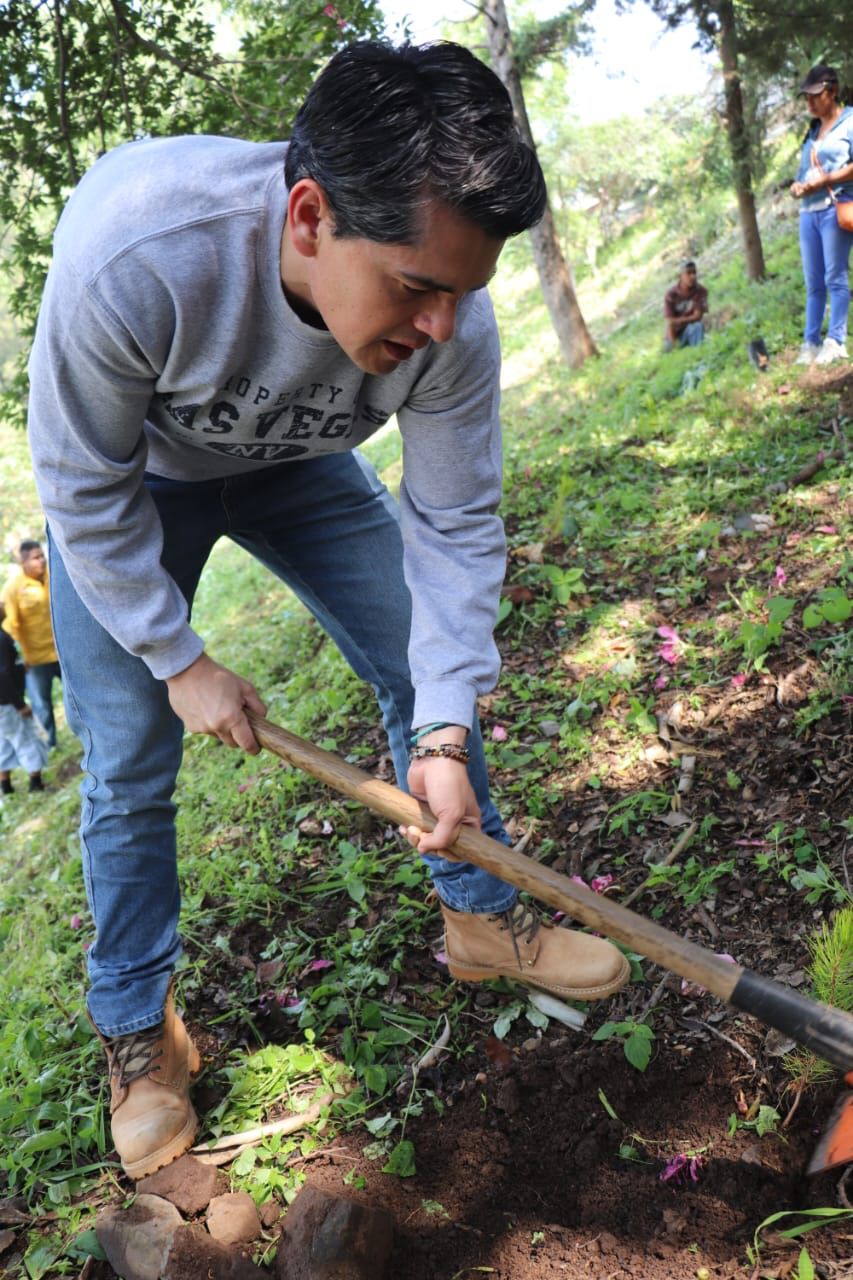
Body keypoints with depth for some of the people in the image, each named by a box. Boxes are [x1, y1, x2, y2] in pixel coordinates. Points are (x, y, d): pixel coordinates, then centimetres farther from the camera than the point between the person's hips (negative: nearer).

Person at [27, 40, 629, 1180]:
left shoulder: (450, 322, -30)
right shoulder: (130, 254, -41)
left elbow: (456, 525, -19)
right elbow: (86, 491, -26)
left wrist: (446, 733, -25)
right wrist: (180, 662, -19)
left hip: (293, 464, 3)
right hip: (128, 478, -2)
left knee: (427, 674, -2)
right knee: (128, 767, -2)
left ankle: (486, 918, 19)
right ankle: (139, 1034, 19)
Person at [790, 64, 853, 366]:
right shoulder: (812, 131, 23)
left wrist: (827, 180, -19)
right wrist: (797, 185, 4)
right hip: (808, 210, 7)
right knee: (813, 283, 5)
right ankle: (810, 344, 5)